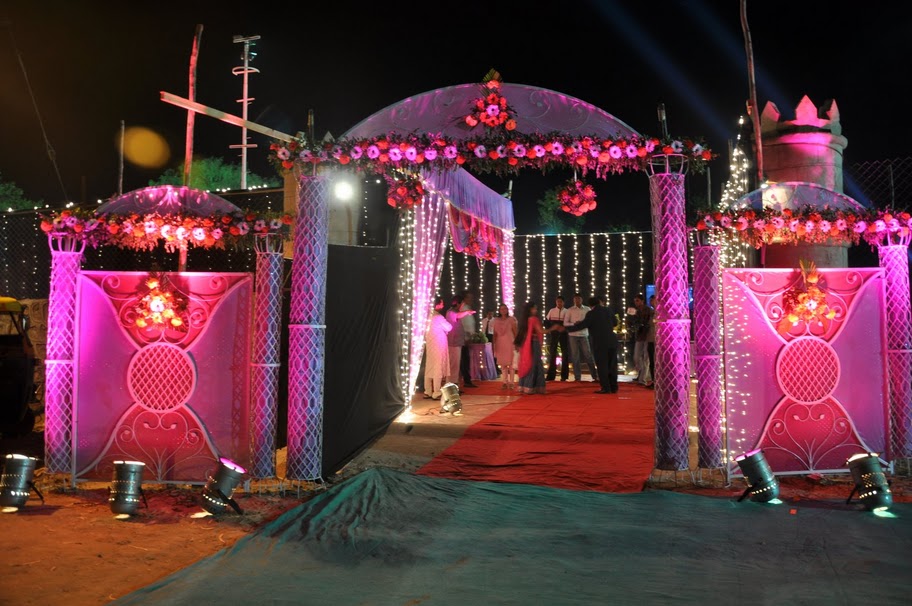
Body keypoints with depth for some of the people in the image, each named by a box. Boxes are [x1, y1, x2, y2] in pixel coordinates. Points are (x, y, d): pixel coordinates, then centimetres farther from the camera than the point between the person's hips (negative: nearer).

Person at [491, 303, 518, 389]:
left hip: (509, 343, -3)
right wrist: (493, 345, 2)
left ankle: (511, 382, -3)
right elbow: (495, 334, 8)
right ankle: (505, 382, 8)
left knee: (510, 363, -5)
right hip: (500, 344, 3)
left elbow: (515, 333, 2)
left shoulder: (511, 320, 2)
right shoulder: (496, 321, 8)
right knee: (502, 363, 4)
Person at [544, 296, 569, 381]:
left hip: (563, 334, -2)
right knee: (552, 353, 3)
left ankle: (564, 375, 10)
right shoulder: (552, 311, 4)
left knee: (565, 353, 3)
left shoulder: (566, 311, -4)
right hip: (554, 334, 2)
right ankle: (551, 375, 7)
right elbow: (546, 321, 10)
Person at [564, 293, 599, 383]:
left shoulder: (587, 309, 5)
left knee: (588, 355, -1)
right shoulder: (570, 310, 4)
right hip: (573, 335, 0)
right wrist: (574, 324, -17)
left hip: (584, 334, 0)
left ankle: (595, 376, 5)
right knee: (575, 356, 3)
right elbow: (565, 323, 1)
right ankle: (577, 377, 9)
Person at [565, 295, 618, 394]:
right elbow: (615, 322, 16)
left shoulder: (591, 314, -9)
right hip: (612, 341, 5)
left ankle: (605, 388, -2)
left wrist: (567, 329, -6)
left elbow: (582, 325, -13)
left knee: (602, 366, 0)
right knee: (612, 365, 11)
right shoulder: (609, 310, 6)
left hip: (600, 343, -5)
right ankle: (614, 387, 14)